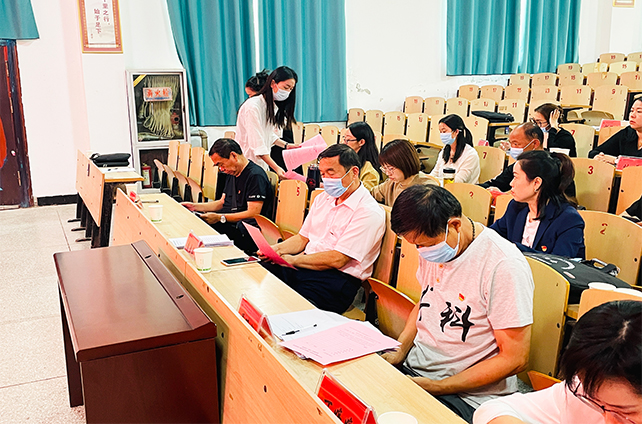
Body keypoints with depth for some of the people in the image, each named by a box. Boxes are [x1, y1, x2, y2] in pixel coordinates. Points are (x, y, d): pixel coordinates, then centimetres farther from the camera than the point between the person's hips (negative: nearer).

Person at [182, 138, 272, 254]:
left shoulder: (255, 176, -14)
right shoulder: (232, 173, 18)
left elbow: (253, 213, -21)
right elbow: (222, 202, 27)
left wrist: (220, 218, -23)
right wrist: (196, 206, 16)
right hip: (230, 225, 10)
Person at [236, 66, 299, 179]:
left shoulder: (273, 107, 11)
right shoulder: (252, 107, -19)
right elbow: (257, 145, -24)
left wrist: (286, 145, 7)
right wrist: (276, 168, -30)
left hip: (263, 164, 8)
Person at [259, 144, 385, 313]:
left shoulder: (369, 212, -12)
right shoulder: (322, 198, 15)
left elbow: (337, 259, -17)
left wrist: (293, 260, -11)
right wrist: (276, 249, 0)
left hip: (337, 279, -7)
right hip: (304, 267, 7)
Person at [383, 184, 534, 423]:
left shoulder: (505, 267, -21)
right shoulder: (431, 244, 2)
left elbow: (514, 359, -17)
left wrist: (435, 387, -17)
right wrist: (399, 350, 2)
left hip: (467, 395, -7)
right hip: (413, 366, 7)